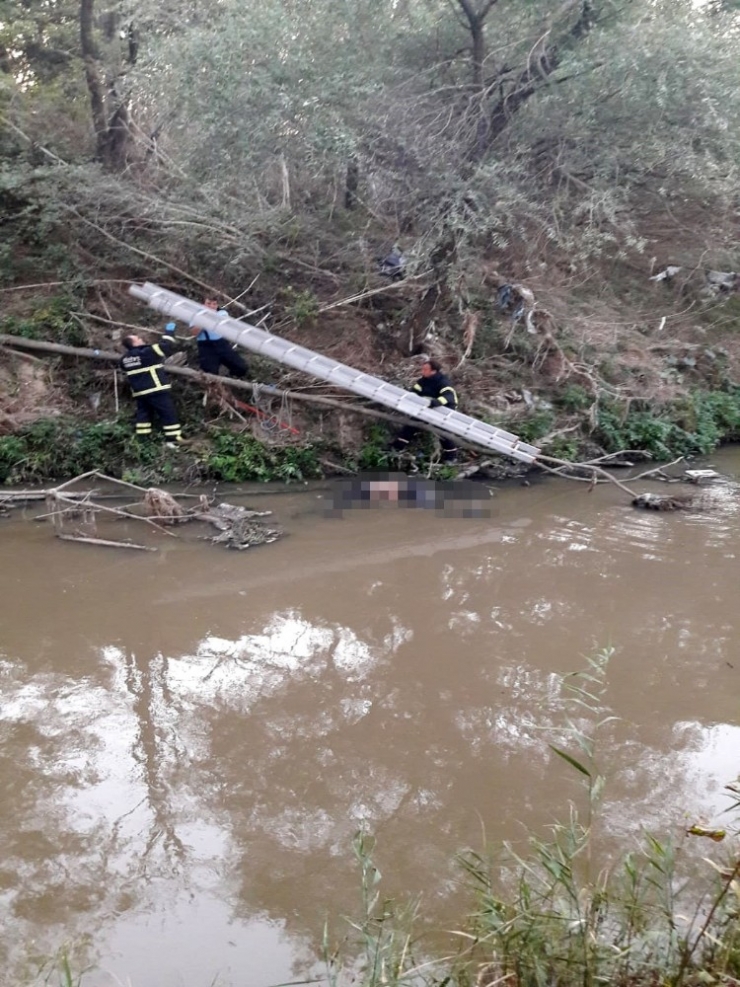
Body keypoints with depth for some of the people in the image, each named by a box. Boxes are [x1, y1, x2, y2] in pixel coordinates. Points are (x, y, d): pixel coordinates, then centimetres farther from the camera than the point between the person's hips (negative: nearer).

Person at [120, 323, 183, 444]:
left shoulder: (124, 359, 7)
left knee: (143, 413, 15)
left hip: (139, 392, 7)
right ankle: (173, 438, -6)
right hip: (156, 390, -7)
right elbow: (166, 346, -12)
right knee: (168, 414, -3)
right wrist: (169, 332, 1)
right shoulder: (148, 352, -14)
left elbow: (127, 374, 22)